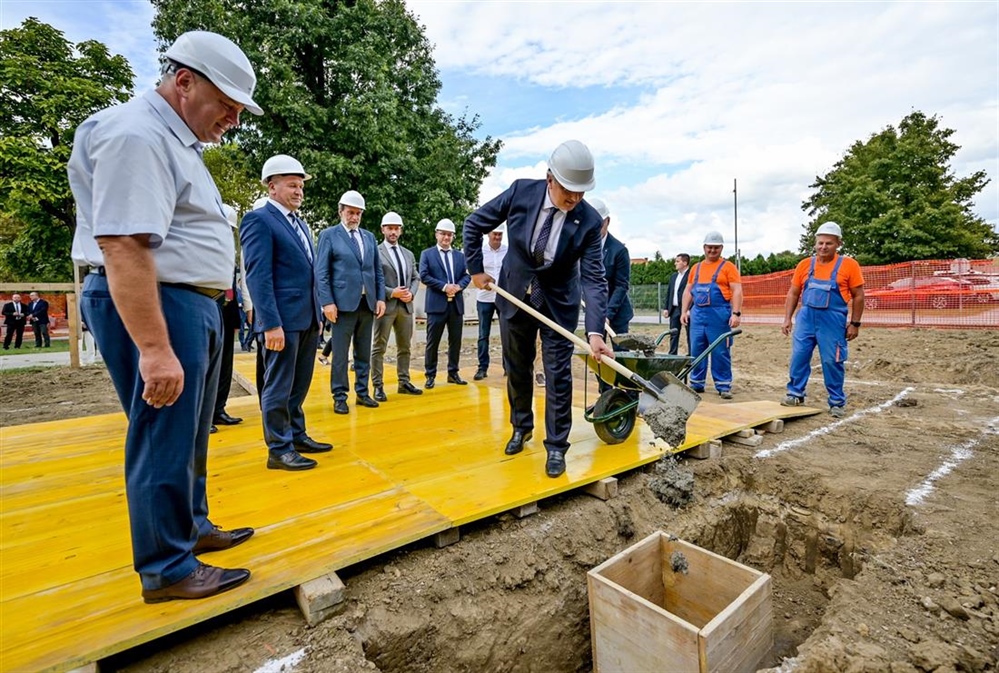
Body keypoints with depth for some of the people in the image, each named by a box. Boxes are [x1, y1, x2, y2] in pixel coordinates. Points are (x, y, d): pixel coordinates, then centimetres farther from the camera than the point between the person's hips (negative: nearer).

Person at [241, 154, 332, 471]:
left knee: (299, 385, 16)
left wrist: (317, 314, 16)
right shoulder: (258, 220, -7)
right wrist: (271, 324, -21)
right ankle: (279, 449, 12)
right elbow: (258, 277, -15)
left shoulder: (301, 223, 18)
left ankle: (297, 435, 28)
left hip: (307, 319, 8)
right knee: (278, 387, 2)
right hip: (282, 320, -8)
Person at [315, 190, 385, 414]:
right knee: (340, 354, 1)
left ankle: (362, 392, 22)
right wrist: (327, 302, -12)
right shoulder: (329, 235, 2)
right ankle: (339, 397, 11)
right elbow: (321, 272, -3)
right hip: (343, 303, -4)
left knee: (364, 353, 11)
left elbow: (377, 271, 15)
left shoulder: (369, 237, 15)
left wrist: (380, 298, 6)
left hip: (368, 303, 5)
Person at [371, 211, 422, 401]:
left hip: (406, 306, 6)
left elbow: (416, 278, 16)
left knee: (404, 347, 11)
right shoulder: (375, 252, -3)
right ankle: (378, 386, 5)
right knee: (379, 348, -1)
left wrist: (411, 293, -3)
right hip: (386, 305, -6)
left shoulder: (408, 254, 16)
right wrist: (391, 293, -16)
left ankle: (404, 382, 21)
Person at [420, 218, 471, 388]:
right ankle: (430, 375, 10)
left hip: (456, 304, 4)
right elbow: (424, 276, -7)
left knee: (455, 341, 8)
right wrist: (444, 286, -16)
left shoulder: (460, 255, 16)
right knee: (432, 341, 1)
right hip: (437, 304, -4)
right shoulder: (427, 254, 5)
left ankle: (453, 373, 19)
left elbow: (467, 275, 8)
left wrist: (458, 286, -13)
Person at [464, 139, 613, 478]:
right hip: (514, 295, 2)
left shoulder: (590, 220, -19)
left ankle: (556, 447, 15)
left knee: (558, 376, -1)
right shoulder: (521, 191, -15)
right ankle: (521, 427, 37)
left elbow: (594, 278, -22)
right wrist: (476, 270, -3)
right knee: (517, 369, 14)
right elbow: (474, 225, -3)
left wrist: (595, 331, -32)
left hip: (558, 303, -1)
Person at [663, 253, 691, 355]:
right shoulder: (673, 276, 16)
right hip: (674, 309, 7)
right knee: (673, 334, 9)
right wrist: (666, 308, 11)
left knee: (690, 334, 2)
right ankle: (672, 354, 15)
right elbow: (668, 292, 17)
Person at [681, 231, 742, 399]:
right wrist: (685, 311, 9)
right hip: (697, 313, 5)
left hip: (719, 314, -4)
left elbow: (737, 291, -5)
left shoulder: (728, 267, 2)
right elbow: (688, 291, 18)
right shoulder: (696, 268, 16)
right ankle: (697, 383, 17)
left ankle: (723, 386, 7)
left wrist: (736, 313, -15)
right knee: (696, 351, 7)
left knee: (720, 352, -1)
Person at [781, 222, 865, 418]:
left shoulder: (849, 265, -2)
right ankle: (795, 394, 17)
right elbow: (793, 294, 10)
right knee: (798, 357, 3)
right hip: (806, 318, 3)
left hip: (833, 321, -3)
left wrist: (855, 323, -2)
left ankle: (837, 402, 16)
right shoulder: (805, 264, 6)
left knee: (832, 362, 2)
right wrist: (787, 319, 5)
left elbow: (858, 296, 1)